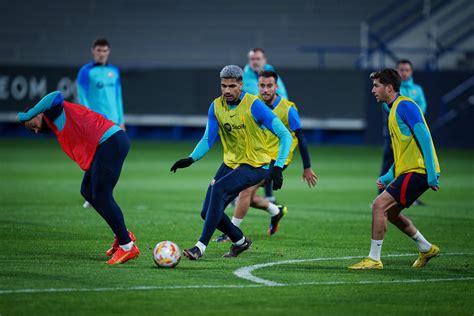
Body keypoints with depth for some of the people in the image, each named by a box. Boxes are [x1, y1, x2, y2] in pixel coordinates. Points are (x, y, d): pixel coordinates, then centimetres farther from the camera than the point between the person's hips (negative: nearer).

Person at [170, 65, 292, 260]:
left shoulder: (253, 105, -18)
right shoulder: (216, 106, -2)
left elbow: (285, 135, -19)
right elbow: (208, 139, 4)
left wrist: (278, 167, -29)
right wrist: (191, 159, -15)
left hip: (255, 165, -6)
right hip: (231, 163, 6)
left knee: (218, 188, -31)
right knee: (207, 213, -2)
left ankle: (201, 247, -30)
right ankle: (240, 241, 26)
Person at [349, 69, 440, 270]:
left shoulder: (405, 105, -12)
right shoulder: (395, 109, 19)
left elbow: (424, 137, -19)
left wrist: (431, 173, -22)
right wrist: (388, 178, 20)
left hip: (417, 171, -10)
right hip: (407, 171, 10)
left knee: (379, 205, -15)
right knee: (390, 212, 17)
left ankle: (374, 259, -11)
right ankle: (426, 249, 30)